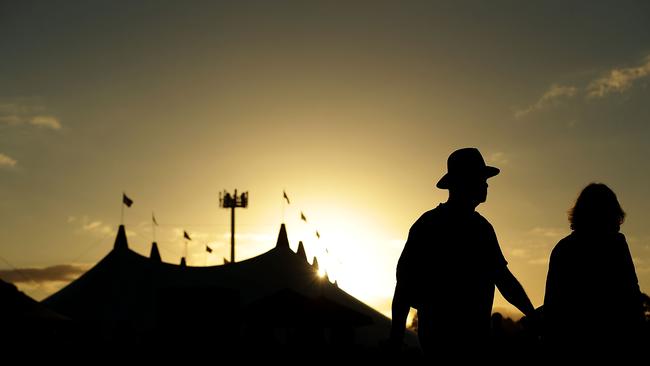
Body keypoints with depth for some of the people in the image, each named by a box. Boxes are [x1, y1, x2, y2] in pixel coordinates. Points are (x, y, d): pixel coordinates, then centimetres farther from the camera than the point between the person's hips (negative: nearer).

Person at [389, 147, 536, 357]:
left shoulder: (481, 227, 14)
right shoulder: (429, 225, -5)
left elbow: (503, 277, 18)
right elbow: (406, 280, -7)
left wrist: (534, 316, 10)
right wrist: (396, 337, -13)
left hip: (476, 337, 6)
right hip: (440, 337, -6)